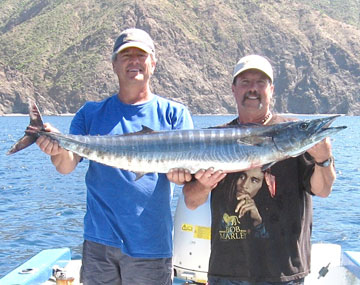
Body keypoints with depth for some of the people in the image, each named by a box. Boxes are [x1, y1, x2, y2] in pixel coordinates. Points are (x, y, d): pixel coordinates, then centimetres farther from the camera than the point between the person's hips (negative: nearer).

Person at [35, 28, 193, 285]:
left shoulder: (174, 113, 3)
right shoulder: (91, 113, 8)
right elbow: (67, 167, -1)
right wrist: (60, 150, -24)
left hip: (150, 243, -1)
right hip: (99, 240, 2)